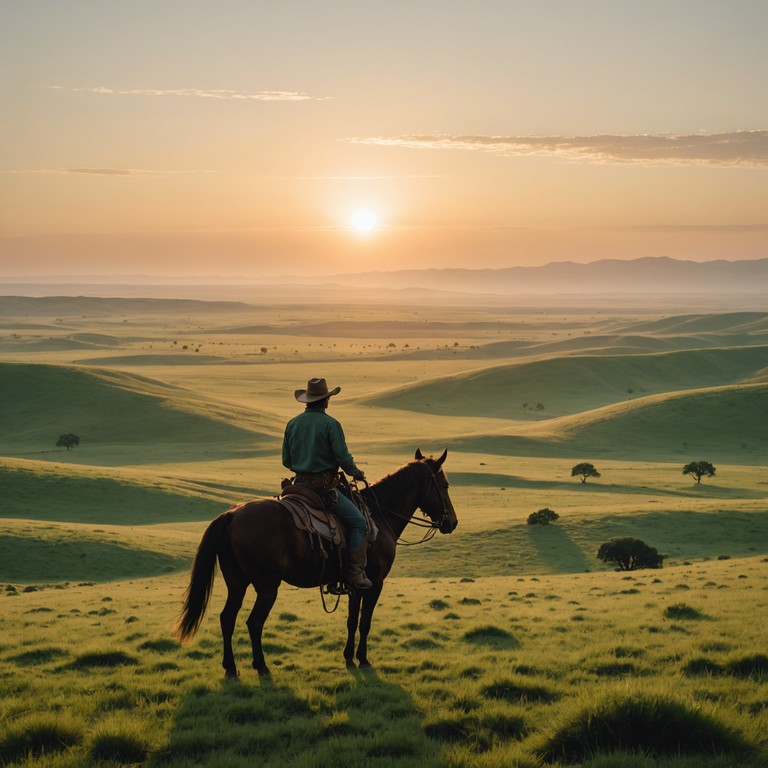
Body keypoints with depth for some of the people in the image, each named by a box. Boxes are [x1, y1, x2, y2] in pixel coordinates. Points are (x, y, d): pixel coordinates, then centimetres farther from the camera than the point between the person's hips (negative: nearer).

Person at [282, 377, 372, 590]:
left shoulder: (292, 423, 7)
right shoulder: (330, 424, -11)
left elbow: (286, 461, 12)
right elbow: (343, 457, -13)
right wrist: (356, 473, 7)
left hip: (300, 484, 7)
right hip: (324, 486, -7)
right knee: (358, 521, -1)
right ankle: (355, 572, -11)